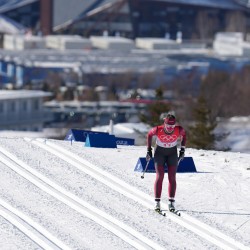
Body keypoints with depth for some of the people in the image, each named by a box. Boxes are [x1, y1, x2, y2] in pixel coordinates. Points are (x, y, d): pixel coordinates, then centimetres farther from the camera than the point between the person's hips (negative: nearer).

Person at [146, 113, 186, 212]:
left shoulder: (179, 130, -24)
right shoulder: (158, 130, -26)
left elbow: (183, 134, 0)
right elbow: (149, 134, -5)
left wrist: (182, 149, 1)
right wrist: (149, 150, -1)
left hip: (172, 154, 1)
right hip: (159, 153, -1)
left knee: (172, 177, -4)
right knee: (160, 176, -11)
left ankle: (171, 202, 0)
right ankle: (157, 202, -8)